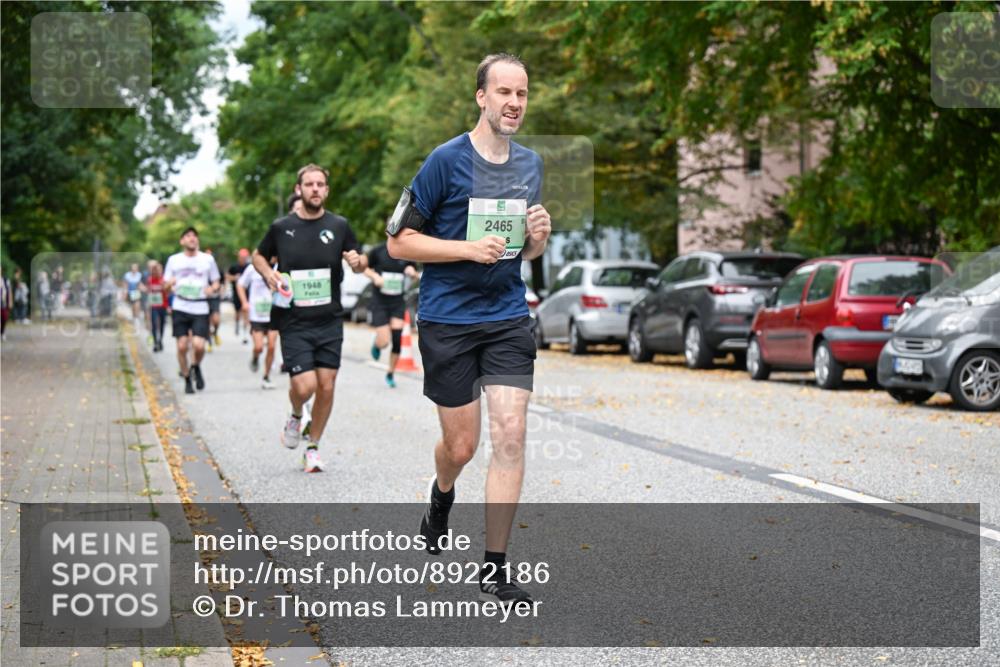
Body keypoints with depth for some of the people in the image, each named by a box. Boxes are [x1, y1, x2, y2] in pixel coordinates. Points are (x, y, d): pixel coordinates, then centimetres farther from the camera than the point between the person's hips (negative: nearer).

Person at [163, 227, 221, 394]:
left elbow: (216, 282, 13)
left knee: (198, 345, -14)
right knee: (182, 346, -4)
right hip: (180, 307, 1)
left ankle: (196, 367, 19)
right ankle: (187, 379, 15)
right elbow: (166, 285, 12)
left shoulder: (207, 259, 6)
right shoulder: (174, 260, 7)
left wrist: (212, 288, -9)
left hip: (200, 309, -1)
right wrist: (169, 284, -11)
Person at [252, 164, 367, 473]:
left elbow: (360, 262, 14)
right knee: (304, 386, -13)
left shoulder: (339, 226, 4)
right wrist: (268, 273, -4)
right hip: (294, 323, -2)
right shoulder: (281, 227, 1)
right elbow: (258, 255, 17)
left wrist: (358, 262, -10)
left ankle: (313, 447, 20)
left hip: (330, 322, 2)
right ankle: (295, 417, 23)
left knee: (326, 386, 1)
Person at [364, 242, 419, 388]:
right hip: (380, 301, -2)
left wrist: (412, 272, -13)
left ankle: (390, 374, 15)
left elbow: (414, 277, 11)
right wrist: (375, 276, -14)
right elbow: (366, 269, 6)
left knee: (397, 340, -4)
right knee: (384, 342, -9)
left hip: (398, 302, 2)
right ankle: (376, 343, 30)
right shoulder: (377, 251, -8)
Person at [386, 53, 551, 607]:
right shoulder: (446, 160, -9)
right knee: (461, 445, 5)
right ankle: (441, 498, 44)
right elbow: (399, 242, -8)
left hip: (509, 318, 4)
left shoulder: (531, 164, 8)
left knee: (510, 437, -8)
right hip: (448, 320, -4)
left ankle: (494, 572, -1)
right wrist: (469, 249, -18)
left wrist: (538, 238, -3)